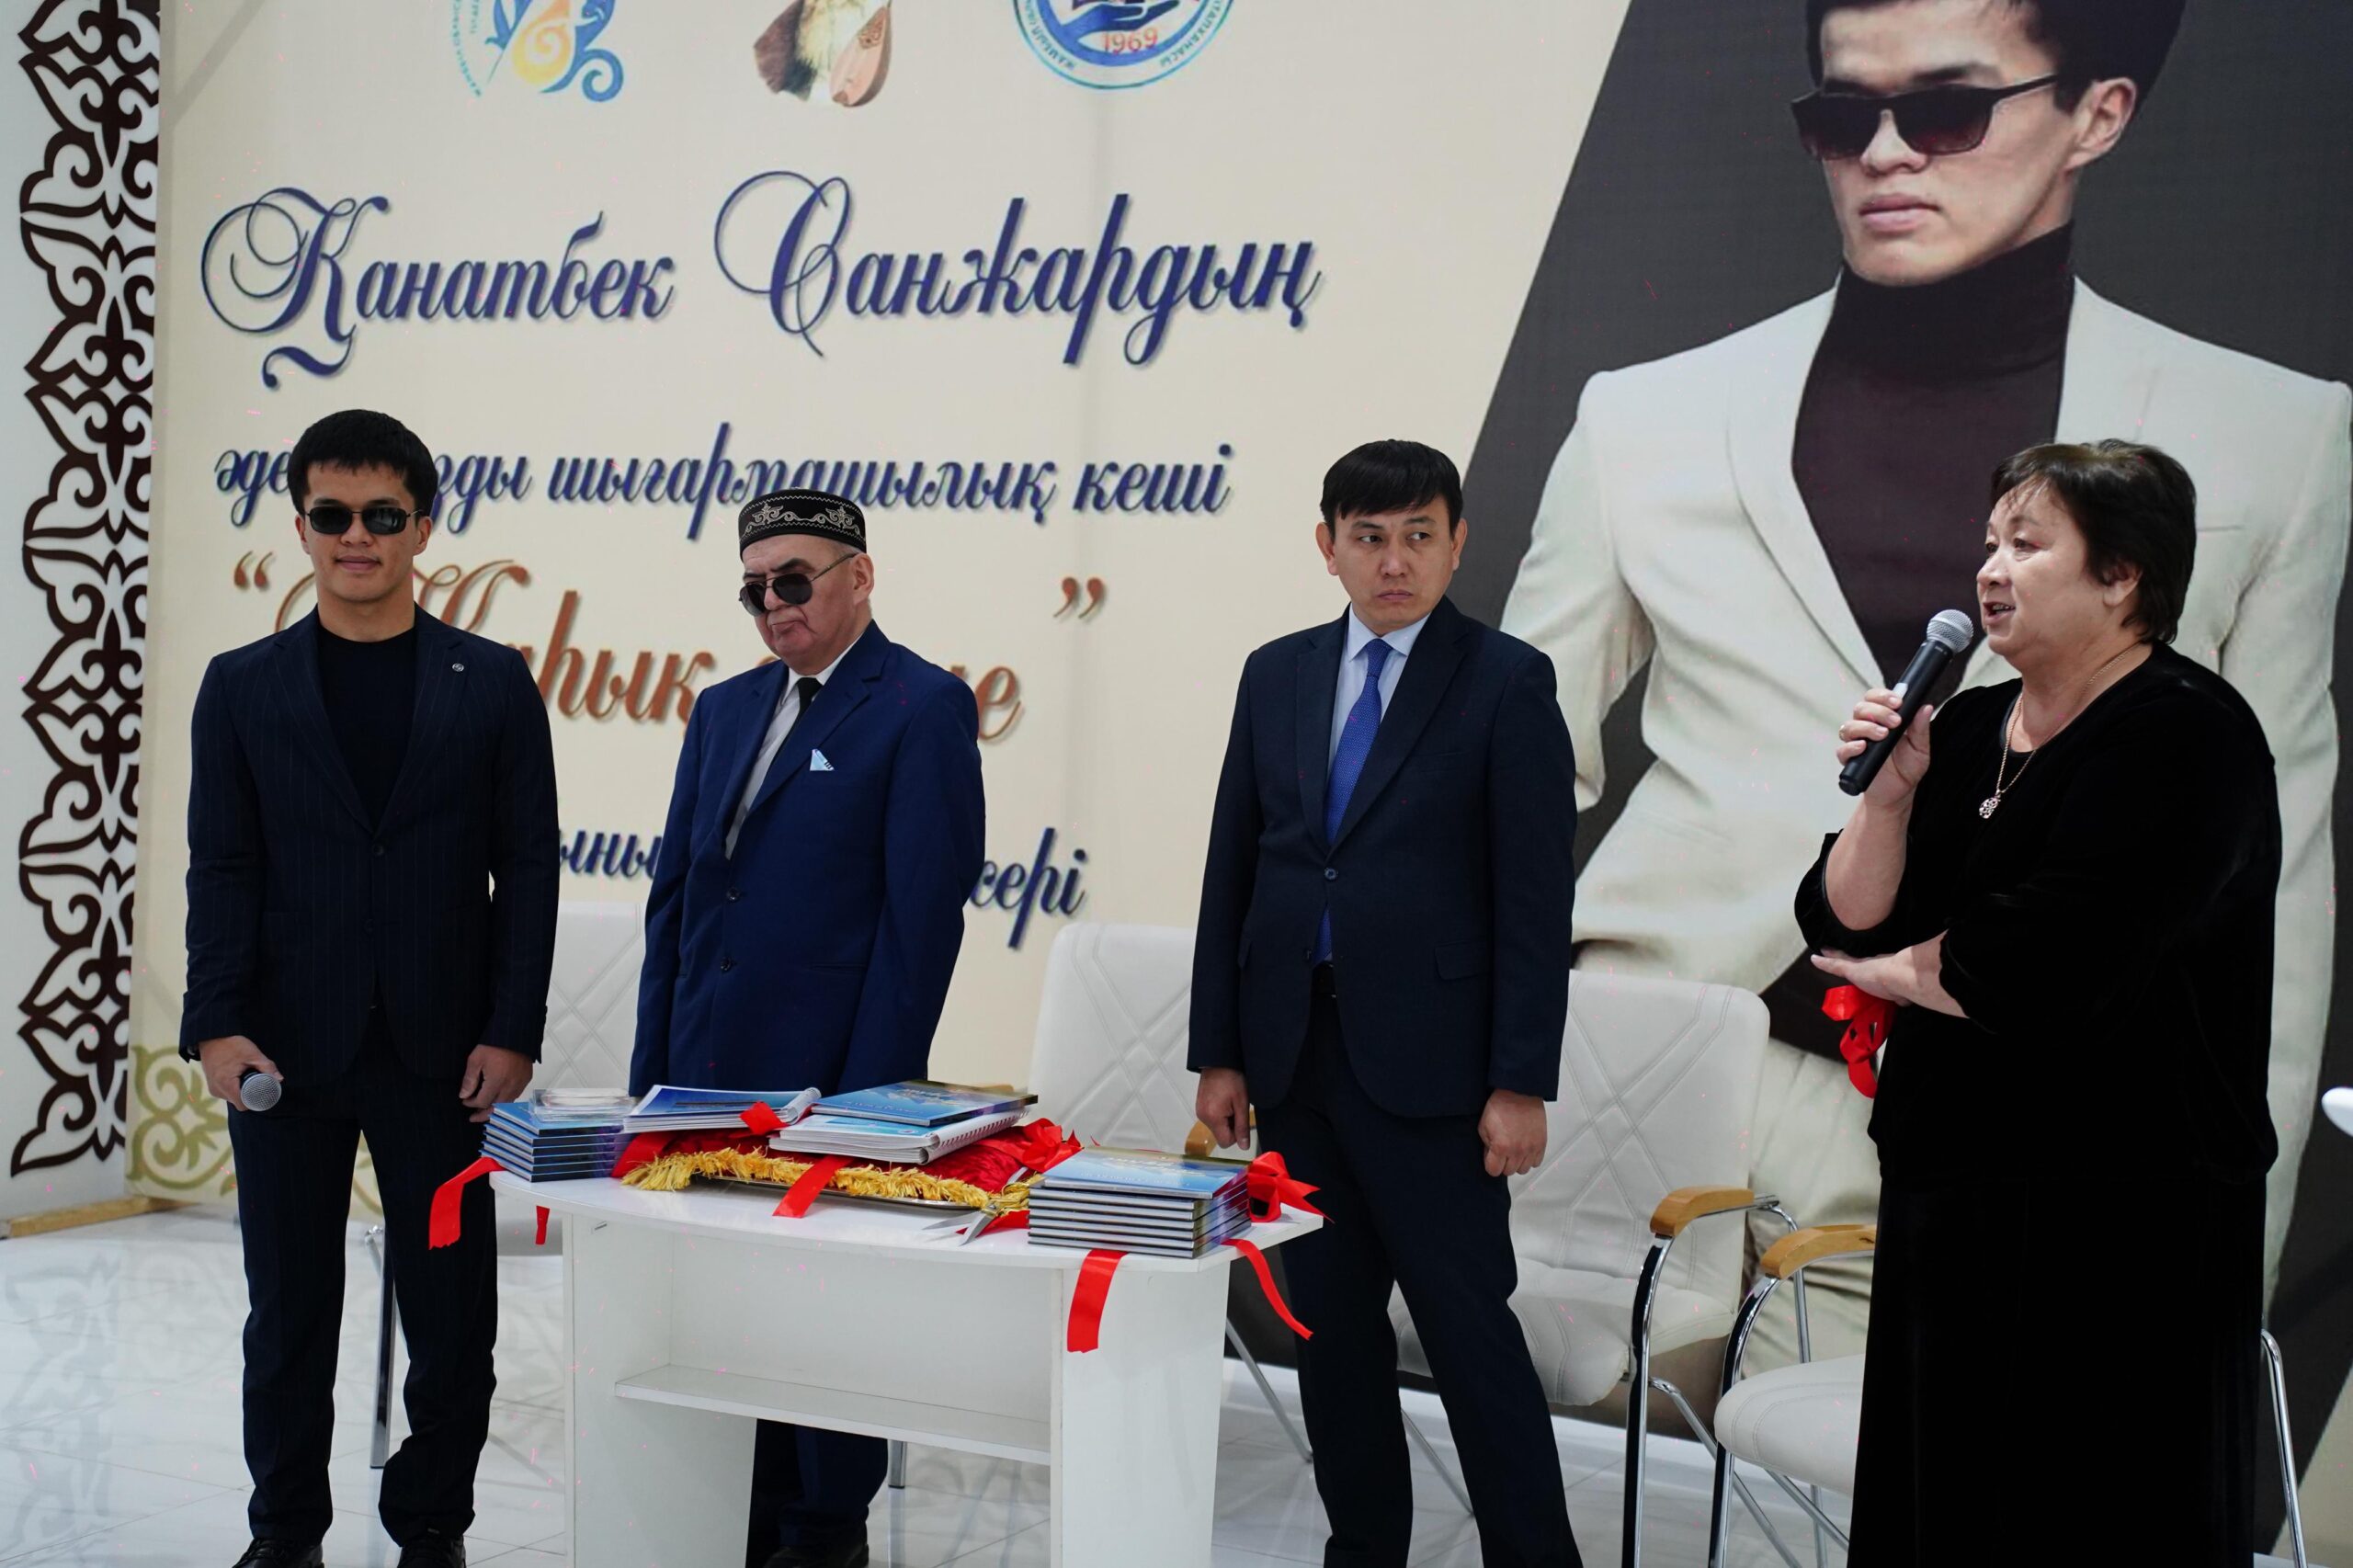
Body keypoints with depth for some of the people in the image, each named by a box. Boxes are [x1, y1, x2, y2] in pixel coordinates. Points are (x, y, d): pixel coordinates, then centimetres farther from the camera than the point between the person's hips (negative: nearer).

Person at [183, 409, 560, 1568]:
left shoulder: (492, 685, 3)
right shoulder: (243, 688, 5)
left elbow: (526, 868, 0)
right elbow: (221, 869, 1)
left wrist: (511, 1032, -7)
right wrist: (217, 1023, -10)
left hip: (440, 1055, 0)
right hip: (286, 1049, 1)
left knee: (451, 1305, 5)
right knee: (288, 1305, 9)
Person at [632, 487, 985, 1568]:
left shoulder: (922, 708, -8)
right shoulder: (725, 710, 14)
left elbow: (924, 916, -12)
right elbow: (675, 892, 15)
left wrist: (869, 1097, -15)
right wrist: (652, 1065, 9)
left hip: (827, 1085, -6)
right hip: (707, 1077, 6)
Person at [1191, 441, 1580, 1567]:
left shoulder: (1506, 683, -5)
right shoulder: (1276, 675, 10)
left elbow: (1537, 900, -8)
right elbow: (1231, 872, 11)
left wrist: (1522, 1084, -12)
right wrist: (1219, 1051, 6)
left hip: (1425, 1062, -5)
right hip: (1292, 1054, 5)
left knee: (1469, 1328, -2)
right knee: (1330, 1327, 12)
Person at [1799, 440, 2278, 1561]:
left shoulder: (2185, 735, -14)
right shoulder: (1966, 729, 10)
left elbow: (2035, 970, -22)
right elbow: (1842, 923, 6)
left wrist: (1888, 970, -5)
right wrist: (1887, 793, -11)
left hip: (2116, 1212, -7)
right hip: (1949, 1186, 8)